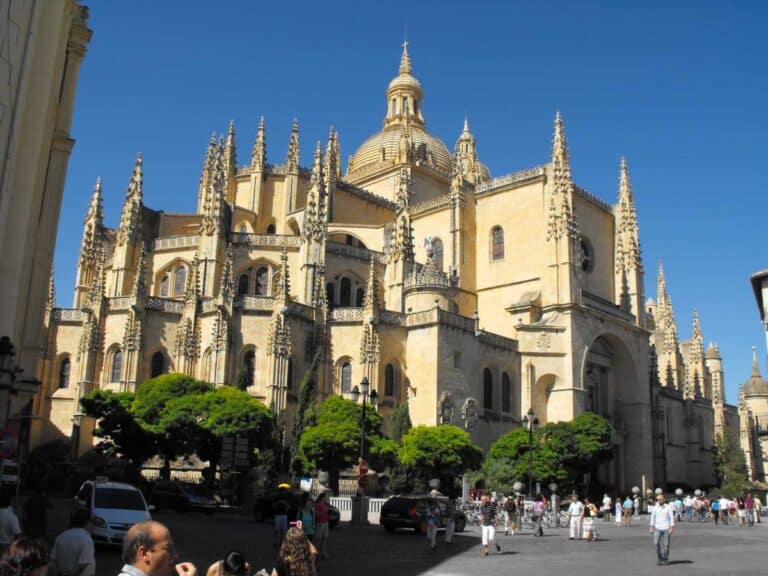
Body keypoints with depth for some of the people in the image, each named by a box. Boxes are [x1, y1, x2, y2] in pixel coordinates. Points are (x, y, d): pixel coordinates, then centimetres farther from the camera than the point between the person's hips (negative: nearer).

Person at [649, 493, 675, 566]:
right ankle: (659, 557, 12)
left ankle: (665, 559, 14)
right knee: (656, 543, -7)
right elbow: (652, 518, 9)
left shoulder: (668, 507, -4)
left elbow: (672, 518, -3)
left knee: (666, 545, 2)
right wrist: (652, 528, 5)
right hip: (657, 528, 2)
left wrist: (671, 528, -10)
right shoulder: (654, 508, 4)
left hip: (666, 529, -2)